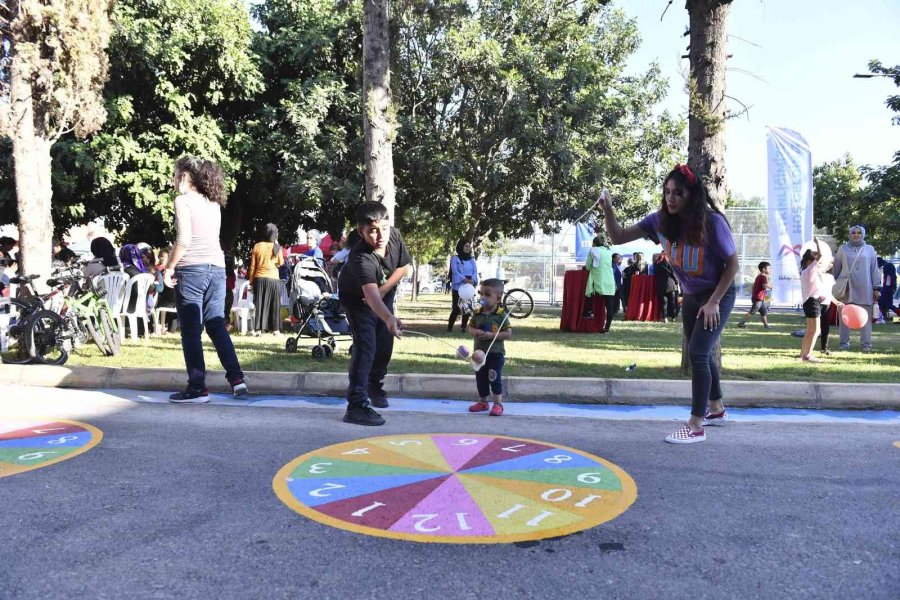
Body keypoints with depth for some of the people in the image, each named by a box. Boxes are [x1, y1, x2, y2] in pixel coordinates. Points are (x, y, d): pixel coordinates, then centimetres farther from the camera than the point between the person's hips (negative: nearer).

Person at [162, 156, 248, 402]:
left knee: (191, 331, -1)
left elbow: (184, 240, -13)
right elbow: (209, 235, 13)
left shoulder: (183, 201, -5)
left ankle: (197, 388, 1)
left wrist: (169, 267, -6)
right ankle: (236, 378, 4)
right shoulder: (213, 203, 15)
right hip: (217, 268, 6)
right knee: (216, 325, 11)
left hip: (192, 269, -6)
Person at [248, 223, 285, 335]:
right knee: (274, 305, 6)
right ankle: (275, 329, 6)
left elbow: (252, 266, 1)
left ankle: (258, 329, 4)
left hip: (259, 278, 2)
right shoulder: (276, 247, -5)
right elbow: (281, 262, 7)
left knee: (259, 304, 6)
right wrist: (277, 245, 7)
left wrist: (251, 280, 9)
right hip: (273, 278, -1)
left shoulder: (257, 246, 0)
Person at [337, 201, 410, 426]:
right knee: (365, 346, -20)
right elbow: (370, 294, -57)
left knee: (385, 343, 13)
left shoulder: (394, 235, -24)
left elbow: (403, 266, -7)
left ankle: (375, 385, 39)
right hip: (357, 297, -6)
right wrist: (389, 319, -74)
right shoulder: (361, 258, -43)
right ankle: (356, 406, -20)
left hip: (384, 292, 7)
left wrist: (384, 289, -20)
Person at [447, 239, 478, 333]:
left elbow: (475, 272, 4)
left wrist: (472, 280, -17)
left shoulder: (472, 260, 15)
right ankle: (449, 327, 3)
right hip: (457, 287, -4)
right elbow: (455, 271, -10)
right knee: (456, 309, -10)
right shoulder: (455, 259, 2)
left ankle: (463, 327, 11)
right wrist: (465, 280, -23)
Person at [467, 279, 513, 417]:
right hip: (479, 352, 5)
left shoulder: (501, 315, -11)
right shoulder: (477, 313, 3)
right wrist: (475, 332, -14)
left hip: (496, 352, -5)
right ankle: (483, 402, 31)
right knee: (480, 378, 14)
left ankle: (498, 404, 7)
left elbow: (508, 333, -13)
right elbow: (470, 327, 10)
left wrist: (491, 335, -23)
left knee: (495, 378, -4)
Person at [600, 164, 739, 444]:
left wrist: (713, 302, -19)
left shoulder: (713, 223, -27)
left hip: (719, 295, -6)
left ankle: (696, 426, -7)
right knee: (699, 354, 18)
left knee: (697, 353, -16)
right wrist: (608, 208, -29)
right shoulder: (660, 220, -14)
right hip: (691, 296, 6)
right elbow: (618, 237, -12)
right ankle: (717, 409, 40)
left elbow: (732, 264, -17)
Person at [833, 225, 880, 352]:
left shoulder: (869, 249, 8)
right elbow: (836, 268, 9)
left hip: (864, 289, 0)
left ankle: (866, 343, 6)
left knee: (866, 317, 1)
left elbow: (874, 270, 8)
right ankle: (844, 342, 9)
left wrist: (876, 288, 4)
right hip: (846, 288, 0)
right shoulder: (843, 249, 7)